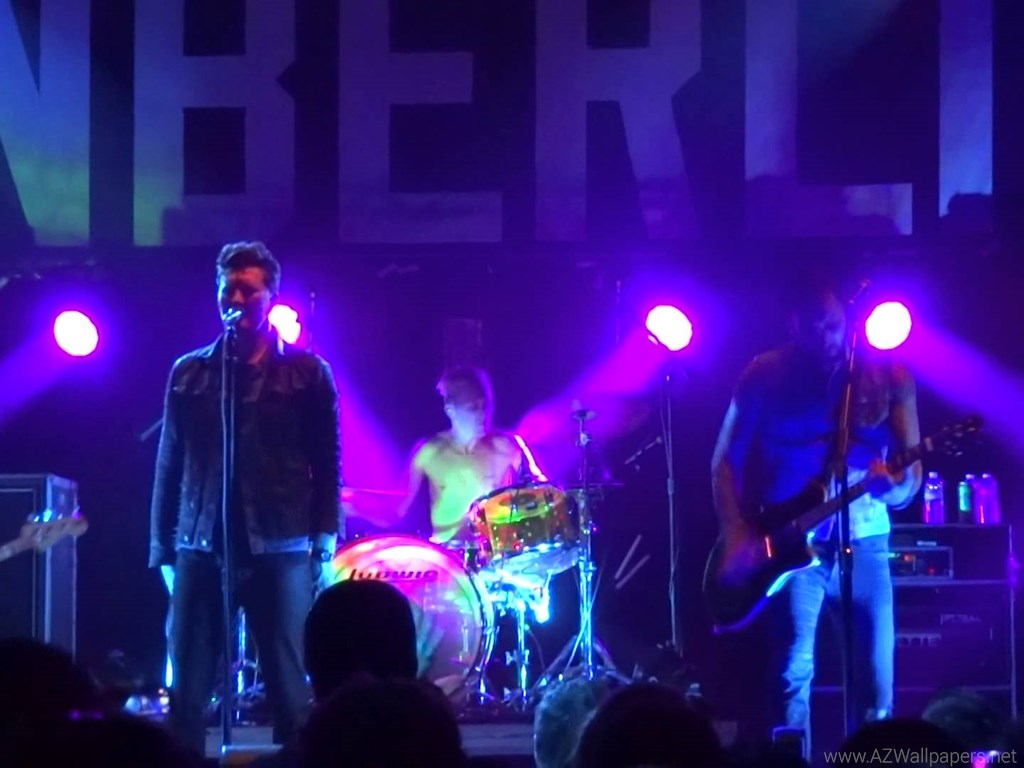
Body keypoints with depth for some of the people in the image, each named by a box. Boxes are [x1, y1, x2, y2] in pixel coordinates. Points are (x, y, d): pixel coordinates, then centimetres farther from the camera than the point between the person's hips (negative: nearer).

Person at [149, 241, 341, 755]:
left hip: (280, 550, -2)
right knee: (186, 689, 0)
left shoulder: (307, 374, 6)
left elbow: (327, 465, 4)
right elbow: (169, 466, 12)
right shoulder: (188, 375, 11)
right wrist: (163, 550, 7)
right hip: (200, 550, 2)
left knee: (290, 687, -1)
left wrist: (324, 544, -5)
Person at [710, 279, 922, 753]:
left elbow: (912, 470, 1)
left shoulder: (888, 376, 2)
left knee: (877, 679, 1)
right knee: (796, 671, -11)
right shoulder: (765, 376, 0)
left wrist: (894, 486, -22)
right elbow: (726, 461, 4)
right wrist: (736, 536, -7)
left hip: (863, 540, 2)